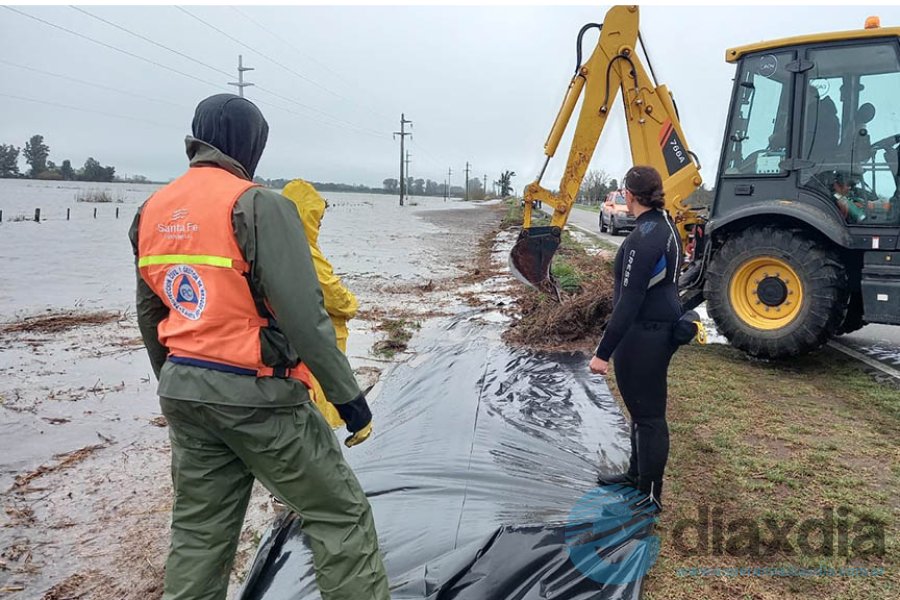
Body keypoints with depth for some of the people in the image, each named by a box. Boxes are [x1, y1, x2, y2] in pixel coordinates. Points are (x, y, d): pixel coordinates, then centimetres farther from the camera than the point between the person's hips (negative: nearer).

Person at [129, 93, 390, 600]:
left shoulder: (152, 211, 8)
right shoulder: (257, 205, -15)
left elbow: (149, 315, 16)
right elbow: (303, 315, -19)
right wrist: (346, 392, -10)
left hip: (183, 392, 8)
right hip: (255, 394, -7)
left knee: (199, 528, 20)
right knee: (341, 512, 6)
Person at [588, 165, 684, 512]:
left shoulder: (644, 238, -23)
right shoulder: (666, 227, 8)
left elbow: (629, 301, -26)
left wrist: (603, 352, -22)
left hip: (642, 336, -10)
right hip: (662, 328, 10)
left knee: (648, 414, 2)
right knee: (642, 407, 23)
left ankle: (650, 496, 17)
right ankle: (637, 474, 41)